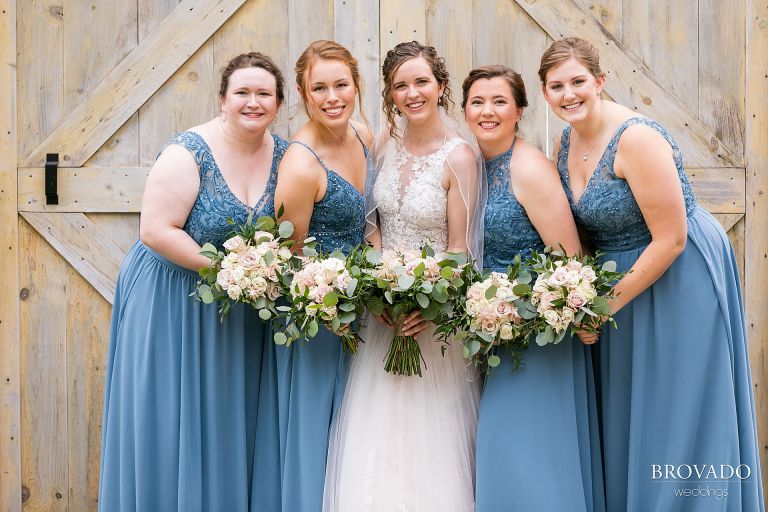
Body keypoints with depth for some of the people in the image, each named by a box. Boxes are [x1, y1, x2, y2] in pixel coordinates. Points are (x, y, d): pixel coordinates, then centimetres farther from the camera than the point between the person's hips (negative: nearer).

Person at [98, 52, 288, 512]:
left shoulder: (283, 155, 0)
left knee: (229, 424, 12)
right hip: (176, 304, -5)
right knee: (172, 423, 4)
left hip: (243, 310, 5)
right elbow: (156, 230, -20)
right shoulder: (191, 153, -17)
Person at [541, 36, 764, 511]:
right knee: (624, 409, 16)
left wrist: (609, 304, -17)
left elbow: (670, 240, -24)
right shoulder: (569, 139, 1)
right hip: (617, 276, 8)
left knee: (674, 412, 0)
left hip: (679, 276, -8)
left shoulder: (636, 138, -24)